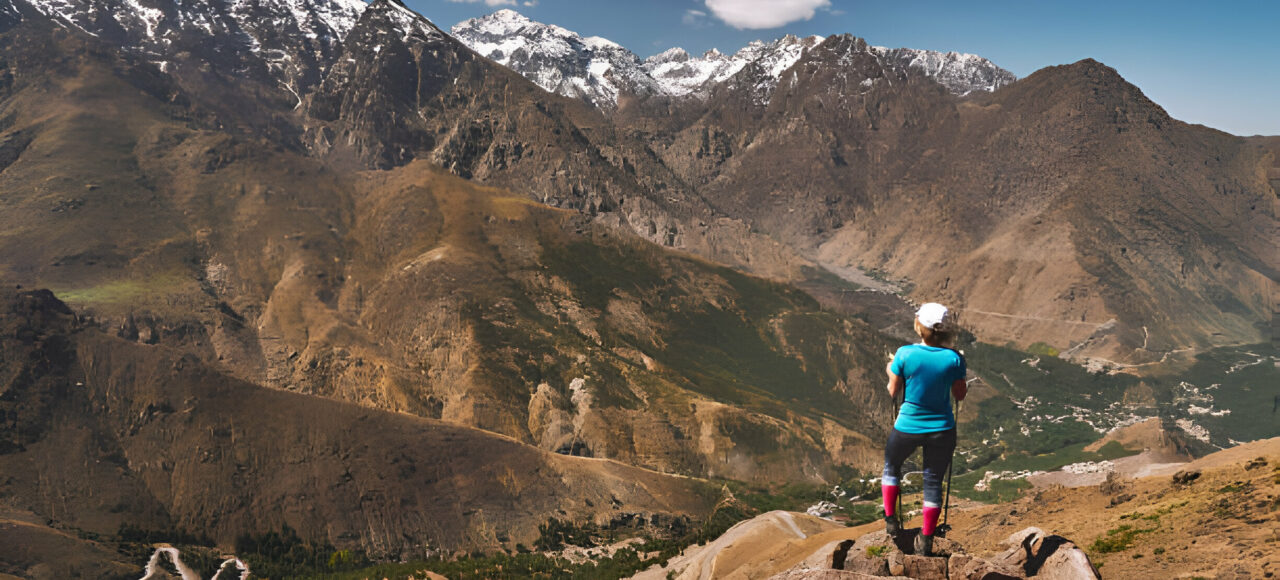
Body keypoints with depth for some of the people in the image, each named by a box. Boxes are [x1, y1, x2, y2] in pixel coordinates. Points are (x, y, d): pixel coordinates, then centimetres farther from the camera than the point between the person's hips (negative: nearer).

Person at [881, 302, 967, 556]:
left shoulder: (904, 354, -18)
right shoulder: (954, 358, -14)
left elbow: (893, 392, -7)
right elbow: (960, 395, -2)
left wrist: (890, 373, 12)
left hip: (908, 427, -1)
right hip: (942, 430, 1)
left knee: (891, 466, 27)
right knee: (933, 481, 15)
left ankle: (891, 520, 31)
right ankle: (926, 540, 24)